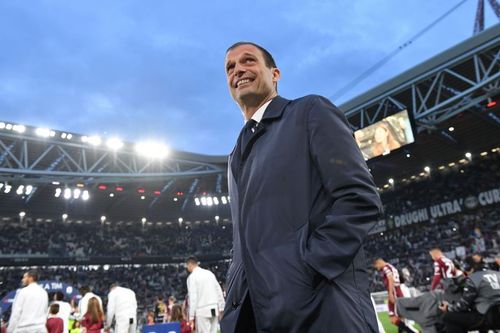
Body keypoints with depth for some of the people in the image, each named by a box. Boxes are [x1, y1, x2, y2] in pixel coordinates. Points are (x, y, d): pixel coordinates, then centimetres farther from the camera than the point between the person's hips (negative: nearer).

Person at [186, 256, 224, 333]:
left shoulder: (192, 276, -5)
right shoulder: (209, 273, 13)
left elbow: (192, 297, -10)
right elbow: (219, 291, 12)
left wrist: (191, 316, -7)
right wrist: (221, 308, 16)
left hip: (202, 311, -6)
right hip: (214, 309, 6)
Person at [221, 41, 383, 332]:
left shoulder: (311, 112, 0)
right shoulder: (238, 156, 20)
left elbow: (361, 199, -11)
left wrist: (306, 271, -17)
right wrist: (236, 298, 6)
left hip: (318, 306, -6)